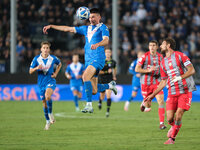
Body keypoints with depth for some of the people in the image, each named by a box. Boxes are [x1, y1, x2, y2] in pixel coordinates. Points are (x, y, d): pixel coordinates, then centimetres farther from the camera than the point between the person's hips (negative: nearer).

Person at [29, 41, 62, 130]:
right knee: (44, 102, 8)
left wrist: (55, 73, 5)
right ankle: (48, 121, 24)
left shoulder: (53, 58, -3)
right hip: (41, 83, 2)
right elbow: (30, 71, 0)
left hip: (50, 81, -2)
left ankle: (50, 113, -9)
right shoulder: (36, 59, -3)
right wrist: (36, 68, -21)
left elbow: (59, 64, 19)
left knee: (47, 96, -31)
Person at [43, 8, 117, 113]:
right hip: (88, 60, 7)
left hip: (98, 58, -7)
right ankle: (110, 85, 33)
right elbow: (68, 29, 21)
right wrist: (51, 26, 17)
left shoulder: (102, 27, 1)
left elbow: (106, 40, -16)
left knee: (85, 77, -30)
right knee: (93, 91, 3)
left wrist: (97, 44, -37)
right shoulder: (86, 29, 20)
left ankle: (89, 105, -29)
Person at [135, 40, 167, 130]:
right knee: (148, 106, 6)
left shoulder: (160, 57, 5)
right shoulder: (145, 56, -7)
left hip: (156, 83, 2)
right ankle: (144, 103, 45)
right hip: (146, 83, -2)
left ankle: (161, 123, -16)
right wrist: (148, 70, -20)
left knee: (161, 101, -18)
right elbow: (137, 69, -8)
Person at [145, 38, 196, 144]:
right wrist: (153, 95, 16)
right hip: (172, 93, 5)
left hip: (185, 91, -5)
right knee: (170, 119, -6)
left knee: (178, 116, -15)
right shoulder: (163, 63, 15)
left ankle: (172, 138, 2)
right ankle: (174, 127, 27)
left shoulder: (180, 56, -2)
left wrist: (179, 77, -22)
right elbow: (163, 81, 20)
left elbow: (192, 70, -8)